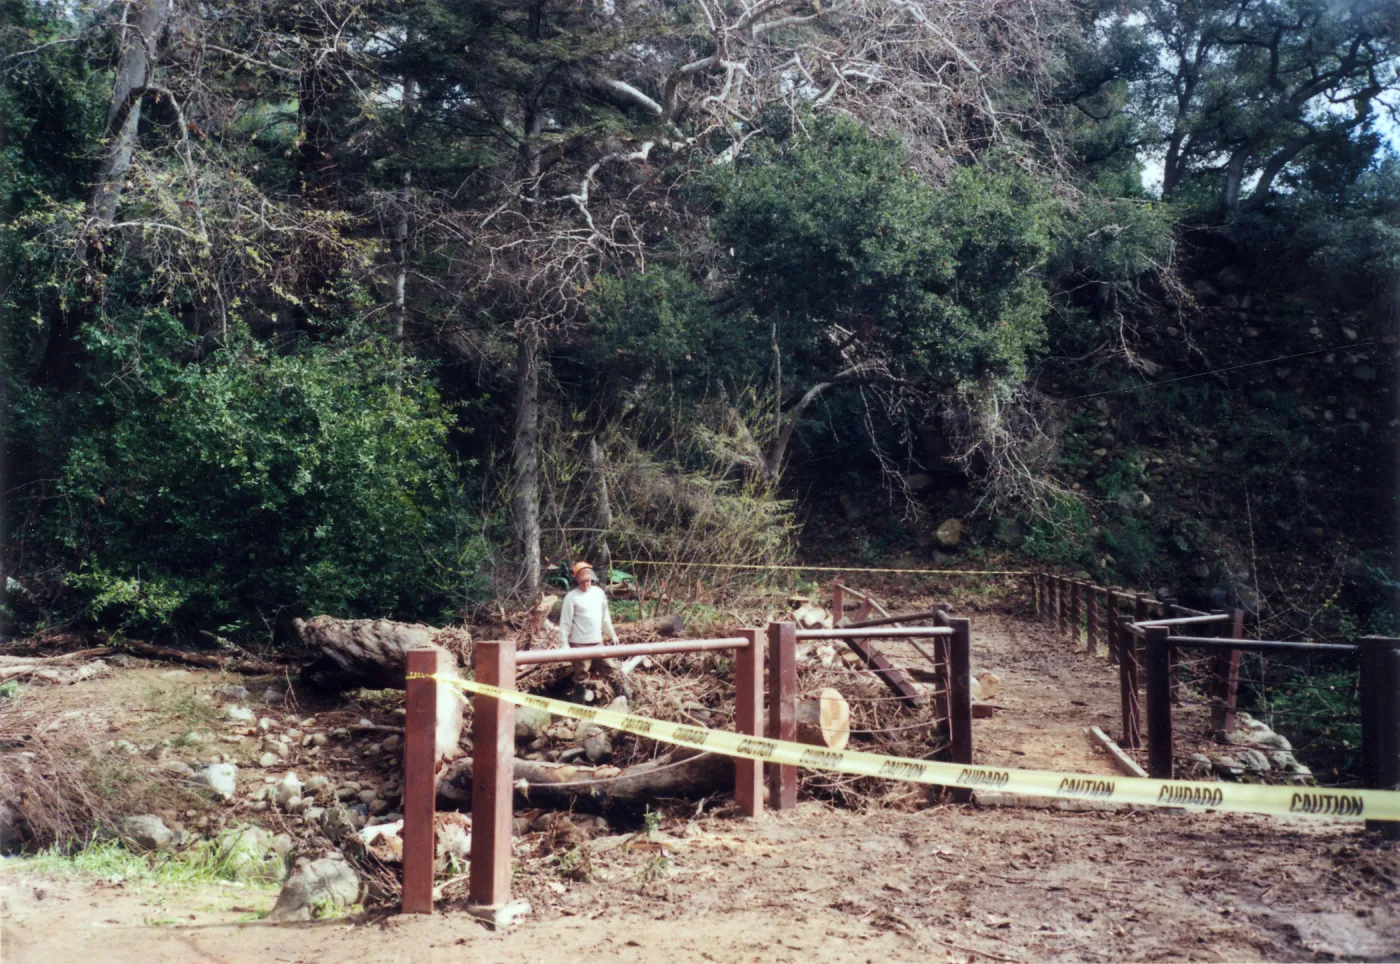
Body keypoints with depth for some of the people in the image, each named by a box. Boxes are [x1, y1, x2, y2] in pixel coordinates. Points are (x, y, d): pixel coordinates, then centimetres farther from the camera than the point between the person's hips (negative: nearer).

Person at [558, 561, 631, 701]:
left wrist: (612, 634, 21)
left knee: (610, 668, 9)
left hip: (597, 642, 4)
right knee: (580, 675, 5)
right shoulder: (571, 597, -10)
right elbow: (565, 622, -9)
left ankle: (625, 695, 20)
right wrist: (564, 644, -12)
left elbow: (605, 617, 17)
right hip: (579, 644, -4)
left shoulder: (599, 593, 6)